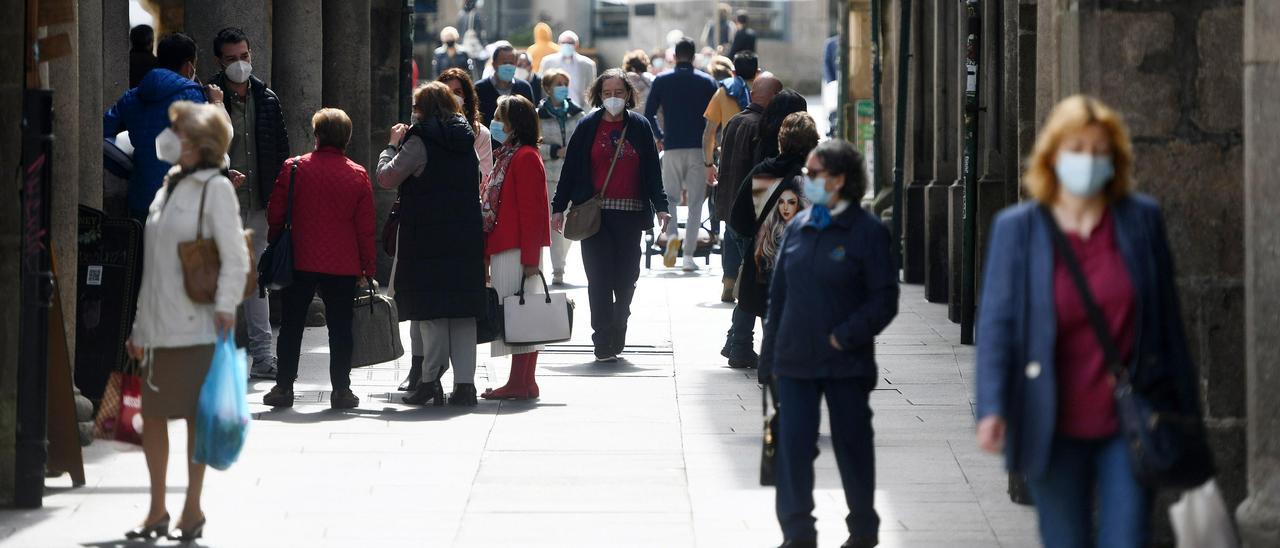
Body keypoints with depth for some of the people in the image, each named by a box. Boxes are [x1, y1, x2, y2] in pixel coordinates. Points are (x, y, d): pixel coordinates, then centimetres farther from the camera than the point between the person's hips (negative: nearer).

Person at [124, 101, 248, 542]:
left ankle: (192, 510, 9)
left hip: (195, 327, -7)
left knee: (196, 416, 1)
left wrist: (225, 313, -16)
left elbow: (235, 259, -9)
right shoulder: (166, 188, 15)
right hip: (157, 325, 7)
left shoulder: (216, 188, -6)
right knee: (152, 415, 7)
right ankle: (156, 511, 16)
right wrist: (138, 324, 17)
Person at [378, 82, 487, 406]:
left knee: (431, 309, -2)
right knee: (463, 309, 6)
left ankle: (431, 381, -5)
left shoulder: (419, 141, -9)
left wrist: (393, 145, 6)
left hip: (428, 239, -5)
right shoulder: (466, 139, 10)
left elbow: (386, 177, -9)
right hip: (467, 236, 5)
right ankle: (464, 382, 2)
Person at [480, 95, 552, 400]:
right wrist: (488, 253, 20)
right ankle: (523, 383, 13)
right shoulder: (508, 155, 18)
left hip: (517, 250, -10)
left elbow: (532, 211, -18)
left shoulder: (525, 157, -13)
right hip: (506, 249, 10)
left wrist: (530, 257, -21)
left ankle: (520, 383, -7)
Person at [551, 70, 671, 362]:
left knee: (626, 277, 4)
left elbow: (652, 170, 10)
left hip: (630, 213, 1)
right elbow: (570, 169, 7)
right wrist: (558, 208, 4)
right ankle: (603, 341, -6)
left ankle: (617, 336, 17)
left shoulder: (640, 127, 8)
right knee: (599, 277, -7)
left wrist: (660, 206, 2)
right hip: (594, 214, -1)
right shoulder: (588, 127, 5)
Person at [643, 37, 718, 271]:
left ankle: (671, 234, -17)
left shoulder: (661, 81, 4)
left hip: (672, 147, 0)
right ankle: (689, 254, -1)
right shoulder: (707, 82, 3)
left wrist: (659, 136, 19)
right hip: (699, 147, 0)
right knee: (695, 202, 4)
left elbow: (648, 114, 3)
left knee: (670, 196, 12)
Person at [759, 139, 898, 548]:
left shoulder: (867, 231, -7)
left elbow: (884, 300, -8)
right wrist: (770, 356, 9)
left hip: (846, 362, -4)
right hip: (796, 360, 4)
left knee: (853, 446, 8)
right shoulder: (797, 227, 8)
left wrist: (845, 337, -16)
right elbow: (778, 294, 12)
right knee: (793, 446, 0)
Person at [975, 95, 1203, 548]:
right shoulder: (1016, 228, -1)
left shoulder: (1142, 219, 2)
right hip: (1056, 430, 0)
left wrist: (1184, 409, 9)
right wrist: (991, 408, -16)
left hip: (1129, 426, 0)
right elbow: (996, 322, -4)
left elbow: (1167, 319, 8)